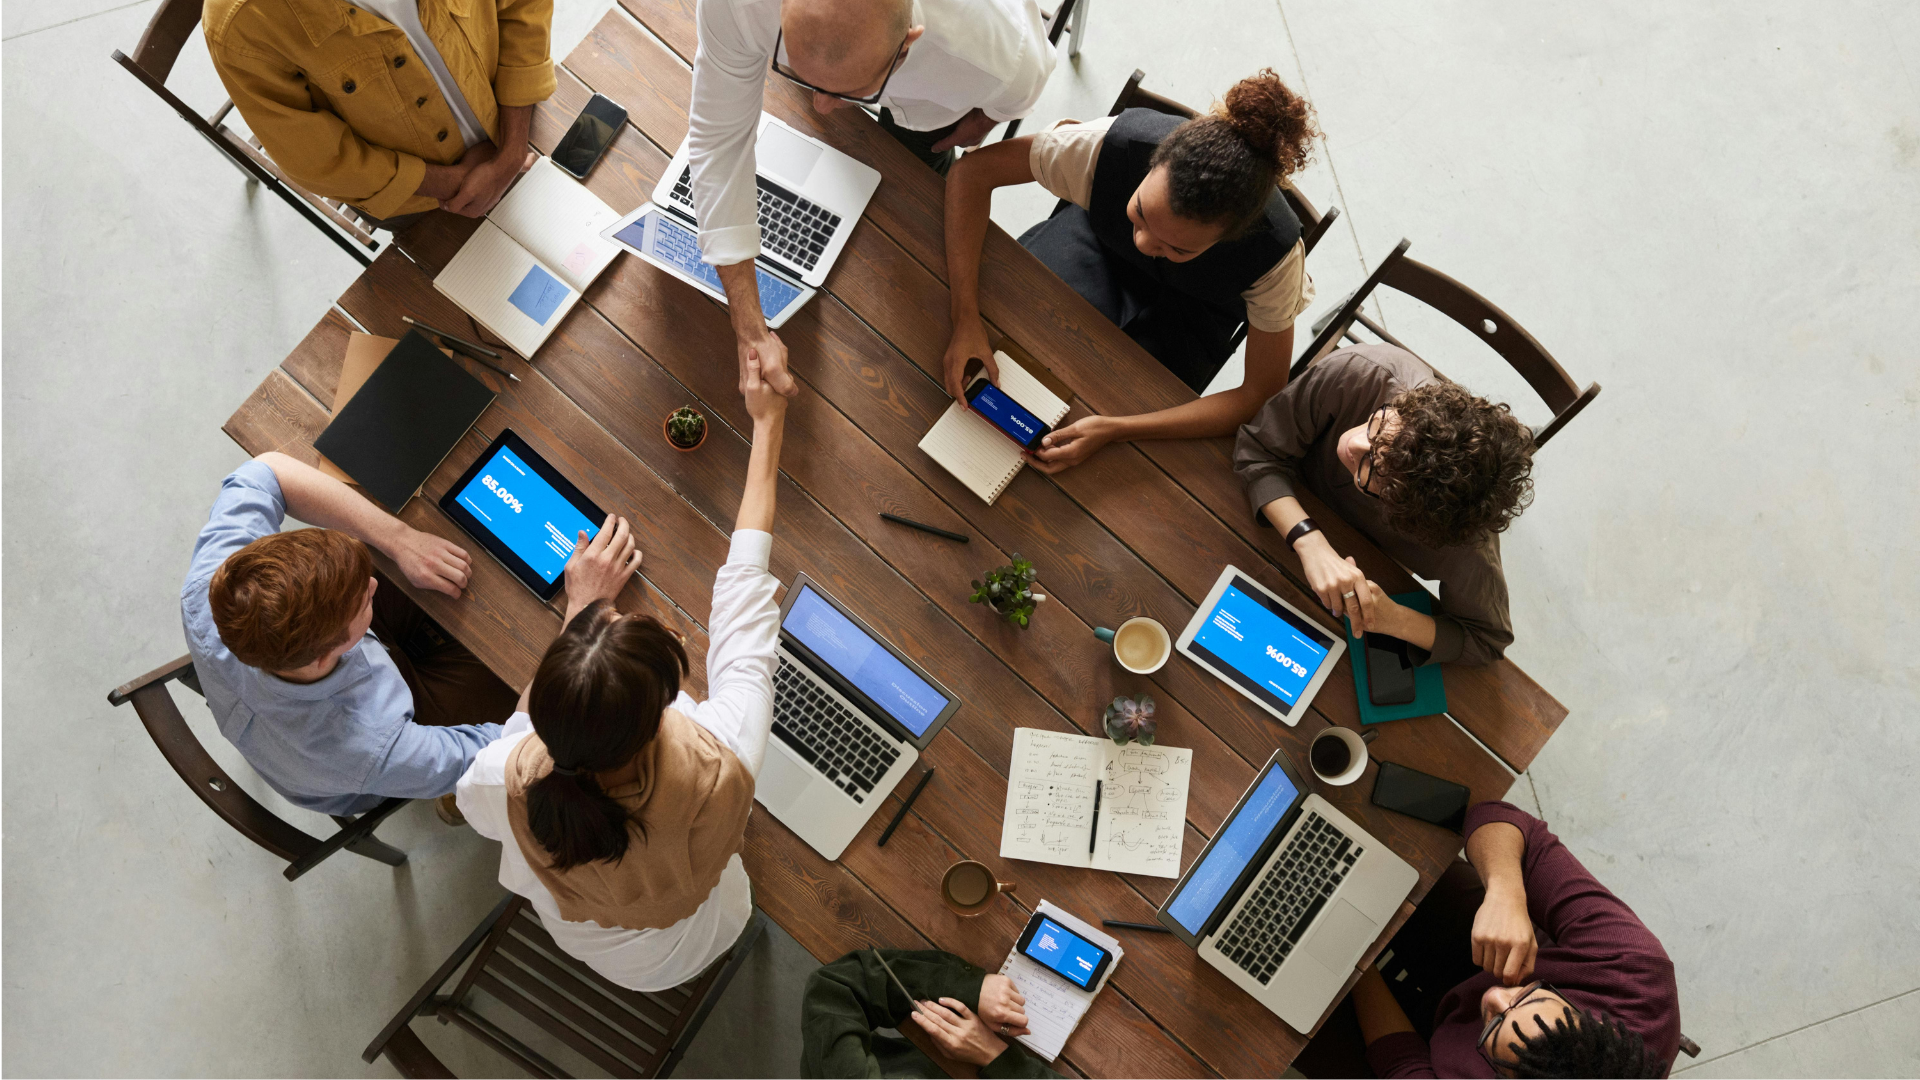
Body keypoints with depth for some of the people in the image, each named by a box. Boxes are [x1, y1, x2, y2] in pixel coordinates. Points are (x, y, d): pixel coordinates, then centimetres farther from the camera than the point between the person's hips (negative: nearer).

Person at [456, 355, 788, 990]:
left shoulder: (508, 781, -41)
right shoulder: (719, 767, -46)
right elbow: (744, 584, -31)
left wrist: (581, 609, -12)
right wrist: (767, 424, -17)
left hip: (574, 938, 1)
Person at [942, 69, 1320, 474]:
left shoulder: (1275, 252, -39)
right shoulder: (1114, 144, -39)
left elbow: (1263, 395, -30)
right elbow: (974, 170, -30)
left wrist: (1114, 429, -40)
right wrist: (966, 319, -40)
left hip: (1192, 307, -1)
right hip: (1099, 238, 1)